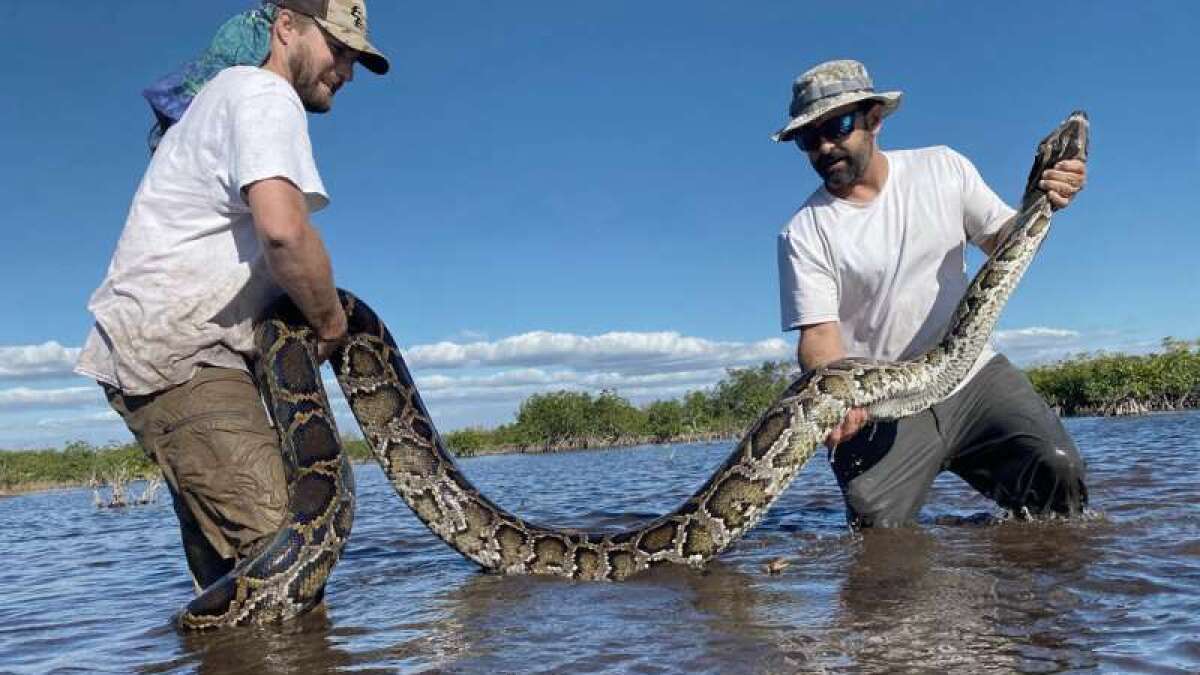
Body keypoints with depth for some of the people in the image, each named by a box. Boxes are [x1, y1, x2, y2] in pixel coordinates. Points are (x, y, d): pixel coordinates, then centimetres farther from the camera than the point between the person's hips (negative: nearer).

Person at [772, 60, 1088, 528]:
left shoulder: (942, 168, 4)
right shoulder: (804, 233, -6)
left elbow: (1004, 243, 12)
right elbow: (819, 335, -12)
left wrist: (1040, 204, -11)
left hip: (972, 372, 2)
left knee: (1059, 471, -17)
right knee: (876, 523, -17)